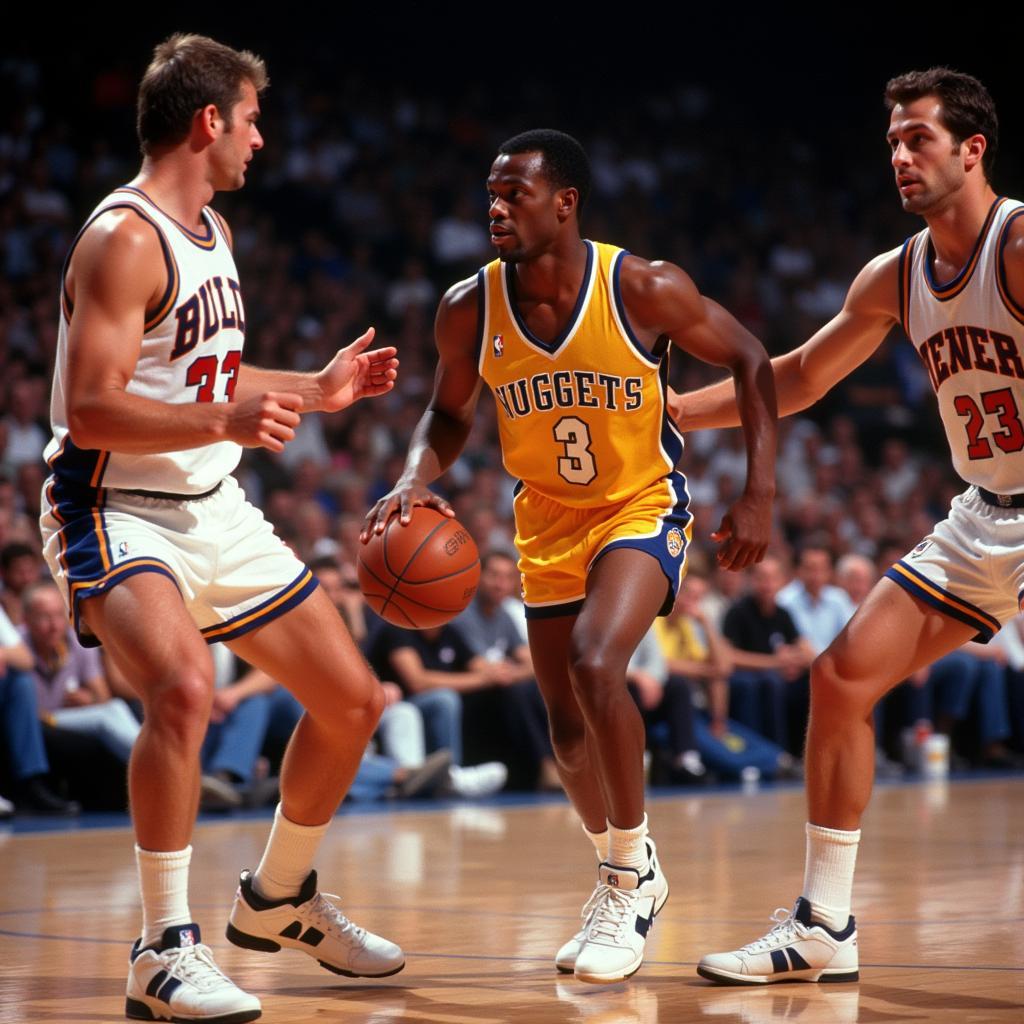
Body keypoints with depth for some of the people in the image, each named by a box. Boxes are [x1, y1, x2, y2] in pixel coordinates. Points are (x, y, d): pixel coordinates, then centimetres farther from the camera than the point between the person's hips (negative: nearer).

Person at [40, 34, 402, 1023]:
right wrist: (224, 423, -37)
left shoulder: (212, 230, 12)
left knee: (351, 700, 10)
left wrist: (316, 390, 22)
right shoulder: (125, 239, -18)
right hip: (115, 510, -9)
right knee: (184, 689, -34)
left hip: (212, 508, 9)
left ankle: (278, 897, 31)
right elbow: (89, 411, -27)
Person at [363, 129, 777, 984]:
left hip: (642, 506, -5)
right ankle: (626, 876, 36)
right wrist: (415, 481, -17)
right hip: (549, 519, 5)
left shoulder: (645, 290, -23)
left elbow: (749, 361, -10)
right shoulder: (470, 309, -14)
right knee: (567, 727, 10)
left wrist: (760, 493, -16)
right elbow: (450, 412, 4)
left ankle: (630, 875, -10)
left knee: (595, 665, -29)